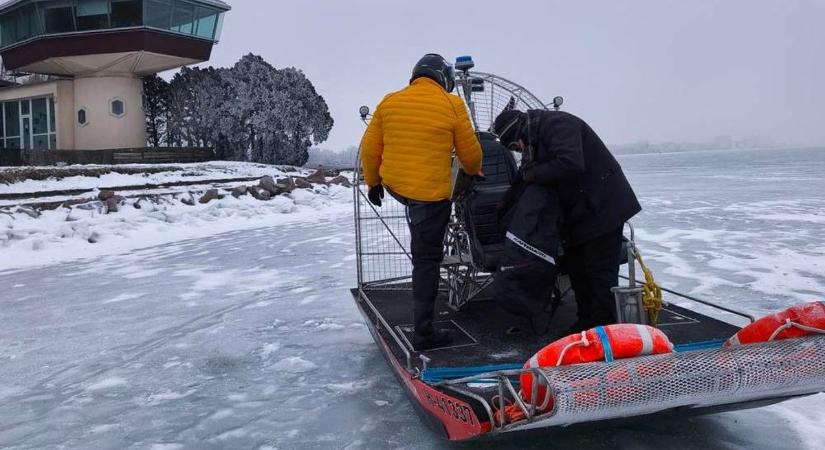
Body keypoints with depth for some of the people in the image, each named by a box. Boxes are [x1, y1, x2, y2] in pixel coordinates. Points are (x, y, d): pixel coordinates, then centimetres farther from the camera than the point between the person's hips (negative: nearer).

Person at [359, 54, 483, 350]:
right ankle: (423, 333, 9)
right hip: (431, 192, -4)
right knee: (427, 260, 3)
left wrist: (372, 182, 21)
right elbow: (470, 152, 2)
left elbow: (370, 149, 7)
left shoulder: (389, 102, 3)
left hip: (393, 185, 5)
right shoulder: (452, 105, -6)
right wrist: (474, 172, 23)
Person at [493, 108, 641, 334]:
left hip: (603, 207, -10)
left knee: (601, 271, -7)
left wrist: (534, 174, -20)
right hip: (579, 211, 10)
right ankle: (587, 322, 24)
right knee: (575, 264, 14)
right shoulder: (538, 136, 13)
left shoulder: (557, 124, -18)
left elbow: (571, 165, -32)